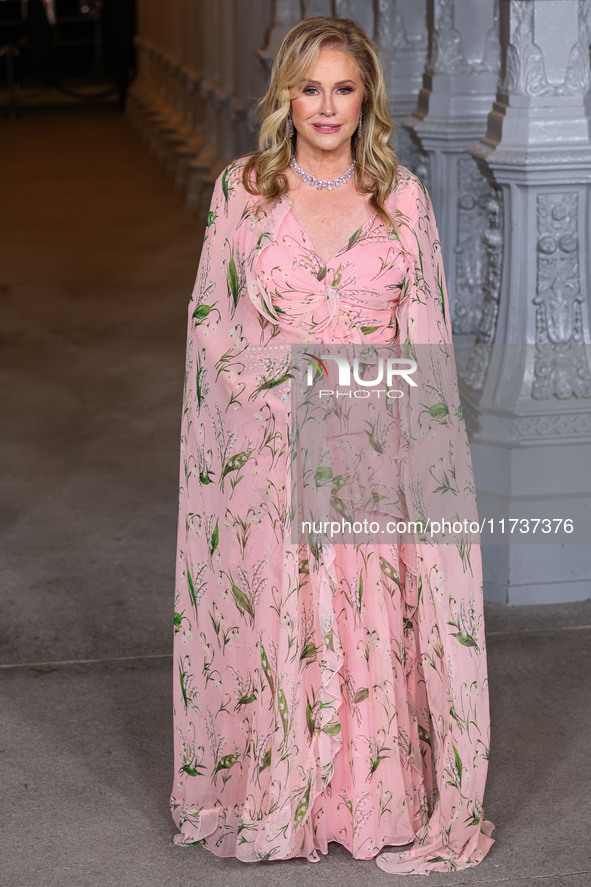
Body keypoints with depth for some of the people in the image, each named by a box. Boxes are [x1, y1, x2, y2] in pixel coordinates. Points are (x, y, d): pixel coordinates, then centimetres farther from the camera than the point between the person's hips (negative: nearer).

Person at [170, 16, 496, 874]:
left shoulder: (403, 198, 4)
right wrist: (274, 383, -7)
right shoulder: (242, 191, 2)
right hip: (270, 449, 0)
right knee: (271, 620, 4)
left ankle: (381, 801, 17)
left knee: (379, 624, 1)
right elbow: (212, 322, 5)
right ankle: (270, 804, 20)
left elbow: (425, 333, 6)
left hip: (374, 452, 0)